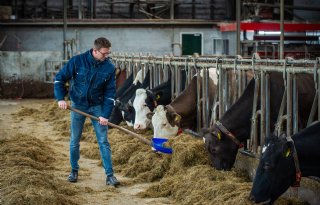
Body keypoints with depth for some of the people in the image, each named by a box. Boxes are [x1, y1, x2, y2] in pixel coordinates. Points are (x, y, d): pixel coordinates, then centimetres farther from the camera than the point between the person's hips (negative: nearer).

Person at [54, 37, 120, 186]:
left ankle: (110, 175, 0)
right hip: (77, 105, 0)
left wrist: (105, 115, -15)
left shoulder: (109, 67, -11)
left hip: (97, 107, 0)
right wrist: (60, 98, -18)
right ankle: (74, 170, 28)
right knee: (75, 140, 9)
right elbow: (59, 79, -6)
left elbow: (110, 93, -8)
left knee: (103, 141, -4)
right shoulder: (77, 61, -15)